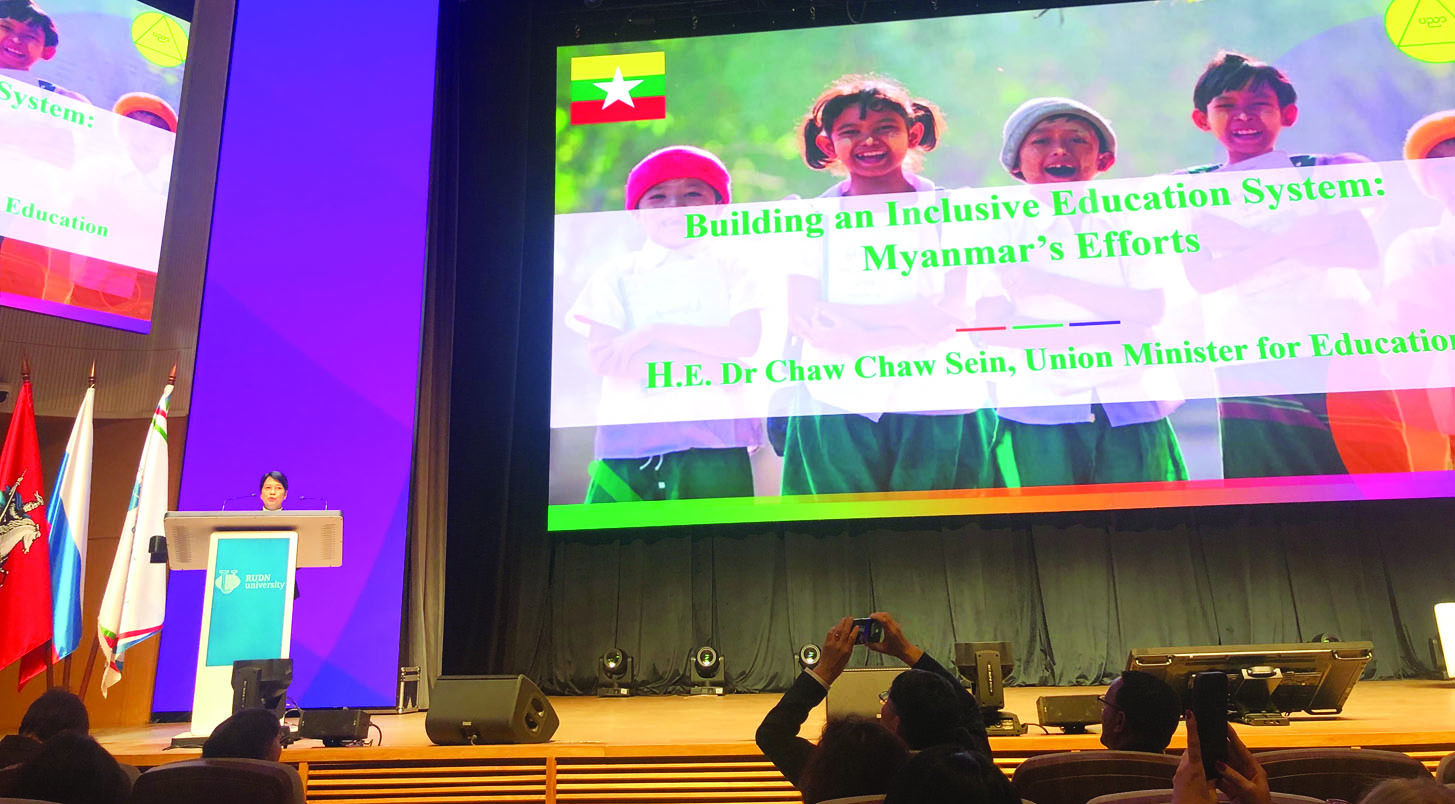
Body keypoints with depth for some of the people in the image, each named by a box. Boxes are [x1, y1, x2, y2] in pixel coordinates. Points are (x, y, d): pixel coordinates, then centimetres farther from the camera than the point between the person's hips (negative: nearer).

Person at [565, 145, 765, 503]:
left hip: (713, 436, 0)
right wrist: (702, 354, -7)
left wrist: (656, 330, -7)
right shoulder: (617, 275, 11)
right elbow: (601, 356, -2)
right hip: (629, 435, 1)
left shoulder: (728, 268, 12)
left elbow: (746, 340, -4)